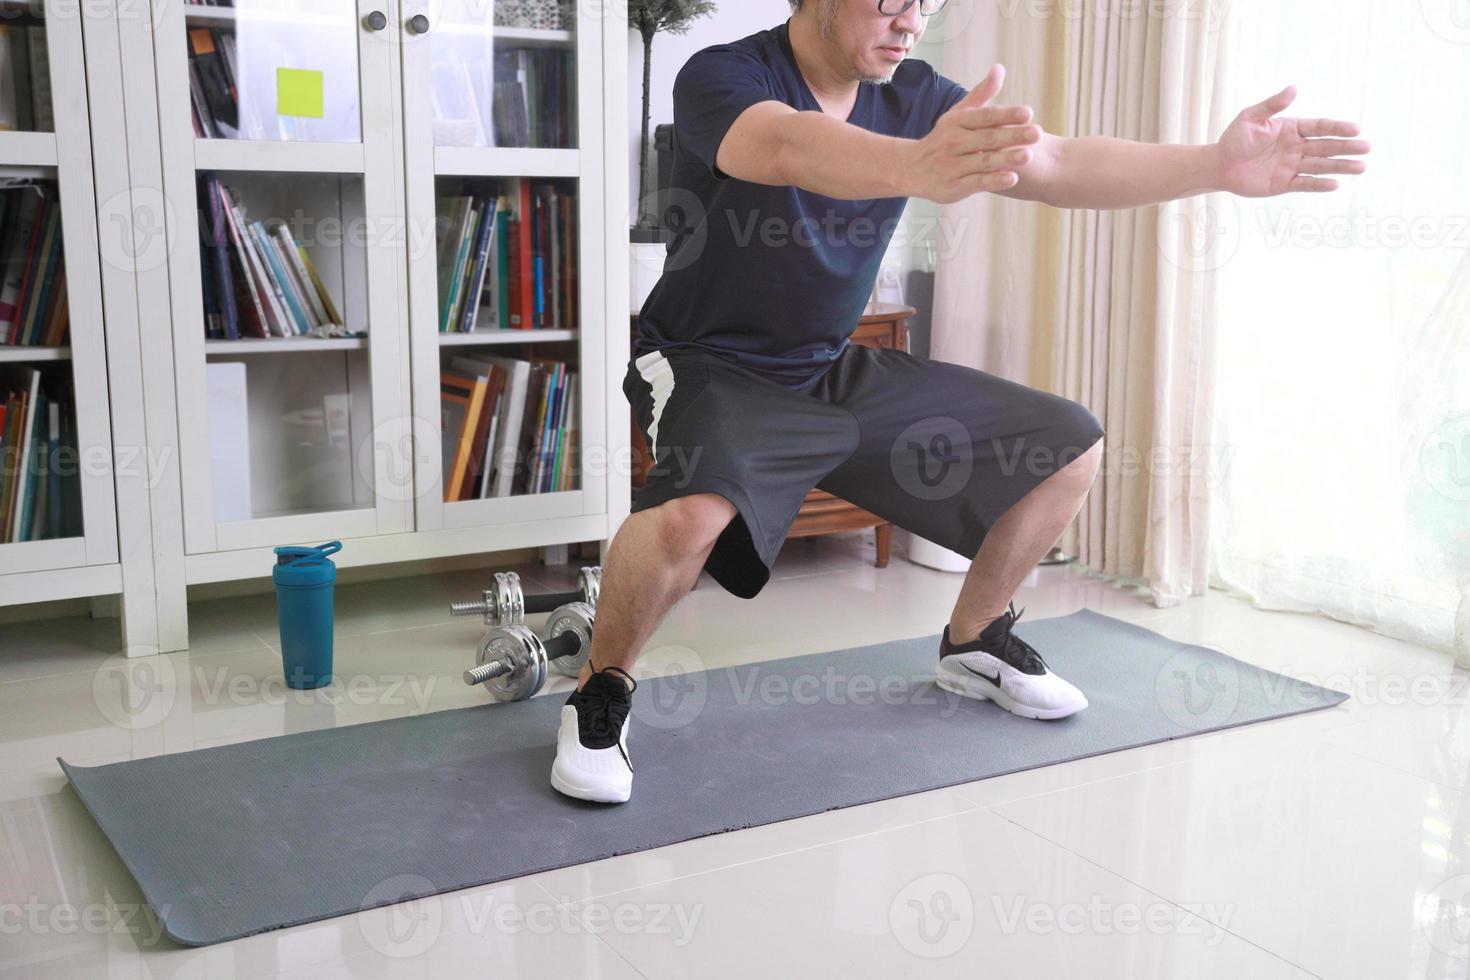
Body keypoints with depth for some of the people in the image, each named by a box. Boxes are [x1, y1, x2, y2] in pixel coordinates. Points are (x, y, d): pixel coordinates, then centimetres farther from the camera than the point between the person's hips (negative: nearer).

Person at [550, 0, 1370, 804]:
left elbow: (1061, 165, -9)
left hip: (841, 370, 6)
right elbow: (785, 147, -43)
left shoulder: (916, 97, -2)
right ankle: (603, 689, -8)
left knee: (1071, 448, 3)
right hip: (719, 370, -6)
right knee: (691, 515, -39)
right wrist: (916, 167, -64)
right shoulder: (722, 77, -20)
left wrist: (1217, 165, -23)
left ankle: (975, 643, 25)